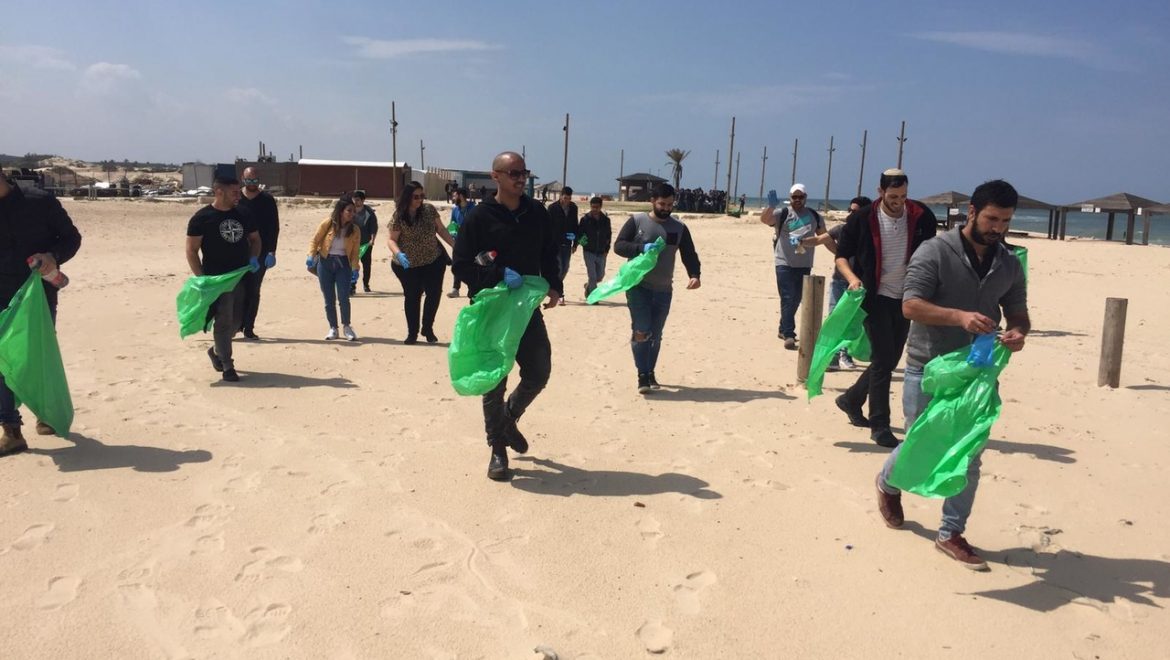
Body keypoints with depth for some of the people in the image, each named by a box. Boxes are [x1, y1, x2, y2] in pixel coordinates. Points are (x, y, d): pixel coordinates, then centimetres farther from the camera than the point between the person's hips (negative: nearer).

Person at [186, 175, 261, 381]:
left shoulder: (243, 215, 7)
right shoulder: (202, 218, -8)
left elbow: (255, 238, 20)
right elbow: (191, 251, -7)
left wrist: (253, 258, 1)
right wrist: (201, 279, -15)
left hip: (242, 277, 6)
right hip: (217, 280, -5)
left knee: (237, 321, 12)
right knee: (224, 321, -3)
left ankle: (216, 351, 37)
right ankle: (227, 366, 6)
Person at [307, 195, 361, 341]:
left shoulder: (355, 230, 0)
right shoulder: (327, 224, -4)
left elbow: (355, 251, 2)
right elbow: (315, 240, 3)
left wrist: (355, 269, -7)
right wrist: (311, 256, -10)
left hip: (343, 264, 0)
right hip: (325, 262, 0)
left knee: (343, 297, -10)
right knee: (329, 299, 4)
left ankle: (346, 327, 8)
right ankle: (333, 328, 15)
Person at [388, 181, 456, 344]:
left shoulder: (429, 210, -5)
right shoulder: (398, 216, -13)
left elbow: (441, 230, 3)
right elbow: (392, 240, -9)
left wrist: (456, 246, -4)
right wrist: (399, 254, -28)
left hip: (434, 260, 3)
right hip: (408, 264, -2)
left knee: (434, 293, 3)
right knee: (412, 297, 6)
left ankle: (428, 329, 22)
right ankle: (412, 333, 20)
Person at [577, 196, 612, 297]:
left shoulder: (606, 220, 0)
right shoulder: (585, 219, -7)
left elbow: (609, 234, 10)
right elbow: (578, 232, -1)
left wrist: (607, 248, 5)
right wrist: (580, 240, -21)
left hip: (601, 253, 3)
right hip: (589, 252, -3)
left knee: (600, 276, 11)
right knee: (592, 276, -6)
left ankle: (588, 286, 39)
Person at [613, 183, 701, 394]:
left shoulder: (679, 228, 7)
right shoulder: (636, 221, -1)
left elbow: (689, 254, 4)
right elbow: (618, 245, -6)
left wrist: (694, 275, -15)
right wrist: (641, 248, -22)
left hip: (663, 290, 3)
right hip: (638, 286, -3)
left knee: (655, 335, 10)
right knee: (641, 332, -11)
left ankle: (650, 374, 23)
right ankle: (642, 376, -4)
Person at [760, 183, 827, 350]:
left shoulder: (814, 216, 11)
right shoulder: (783, 214, -2)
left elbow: (823, 236, 20)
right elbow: (764, 219, -18)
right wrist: (771, 205, -35)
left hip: (804, 265, 5)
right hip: (785, 264, -5)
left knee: (796, 300, 13)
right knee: (788, 299, -9)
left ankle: (783, 329, 28)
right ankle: (789, 334, -11)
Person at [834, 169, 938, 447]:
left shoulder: (922, 218, -1)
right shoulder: (861, 219, -7)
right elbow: (841, 255, 0)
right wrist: (852, 277, -19)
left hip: (905, 299, 4)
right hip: (875, 298, -4)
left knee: (890, 359, 12)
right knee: (883, 358, -8)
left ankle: (851, 400, 34)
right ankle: (880, 426, 0)